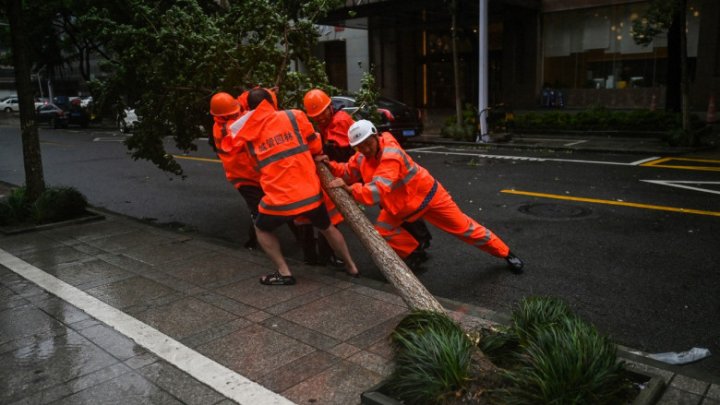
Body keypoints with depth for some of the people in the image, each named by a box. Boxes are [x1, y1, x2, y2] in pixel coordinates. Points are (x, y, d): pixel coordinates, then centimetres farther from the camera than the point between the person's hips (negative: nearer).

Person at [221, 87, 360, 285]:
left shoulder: (246, 133, 6)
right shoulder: (295, 116, 3)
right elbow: (315, 147, 9)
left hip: (279, 198, -1)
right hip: (310, 192, 2)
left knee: (262, 229, 26)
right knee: (327, 227, 27)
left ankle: (284, 273, 19)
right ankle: (351, 266, 37)